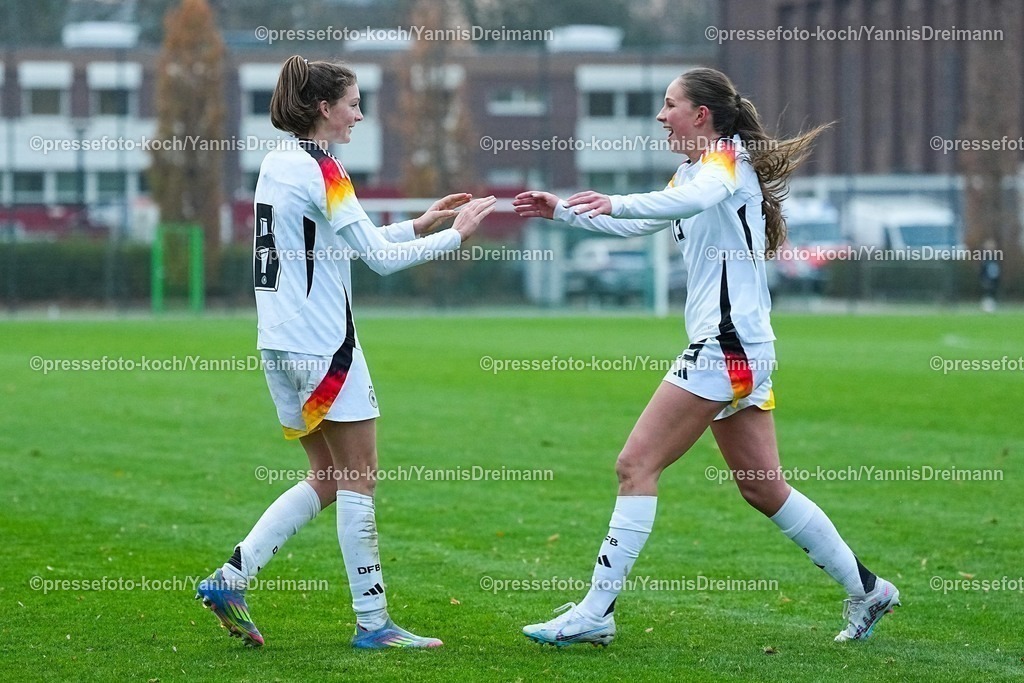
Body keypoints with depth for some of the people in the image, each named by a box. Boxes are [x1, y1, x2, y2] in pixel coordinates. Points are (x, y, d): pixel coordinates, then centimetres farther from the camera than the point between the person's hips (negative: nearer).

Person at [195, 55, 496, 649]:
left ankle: (231, 579, 7)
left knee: (327, 479, 15)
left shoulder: (278, 164, 13)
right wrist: (454, 236, -4)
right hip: (324, 345, -9)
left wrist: (419, 223, 18)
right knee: (359, 480, 0)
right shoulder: (321, 171, -14)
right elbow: (380, 257, -13)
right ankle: (372, 621, 3)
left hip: (281, 345, 9)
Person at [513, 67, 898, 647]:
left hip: (728, 346, -10)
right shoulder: (694, 171, 19)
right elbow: (638, 224, 32)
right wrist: (562, 212, 25)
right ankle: (865, 589, 19)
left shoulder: (727, 158, -10)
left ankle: (595, 613, -12)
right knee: (763, 488, 13)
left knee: (637, 466, -11)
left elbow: (701, 197, -34)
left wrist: (617, 203, -46)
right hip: (741, 350, 10)